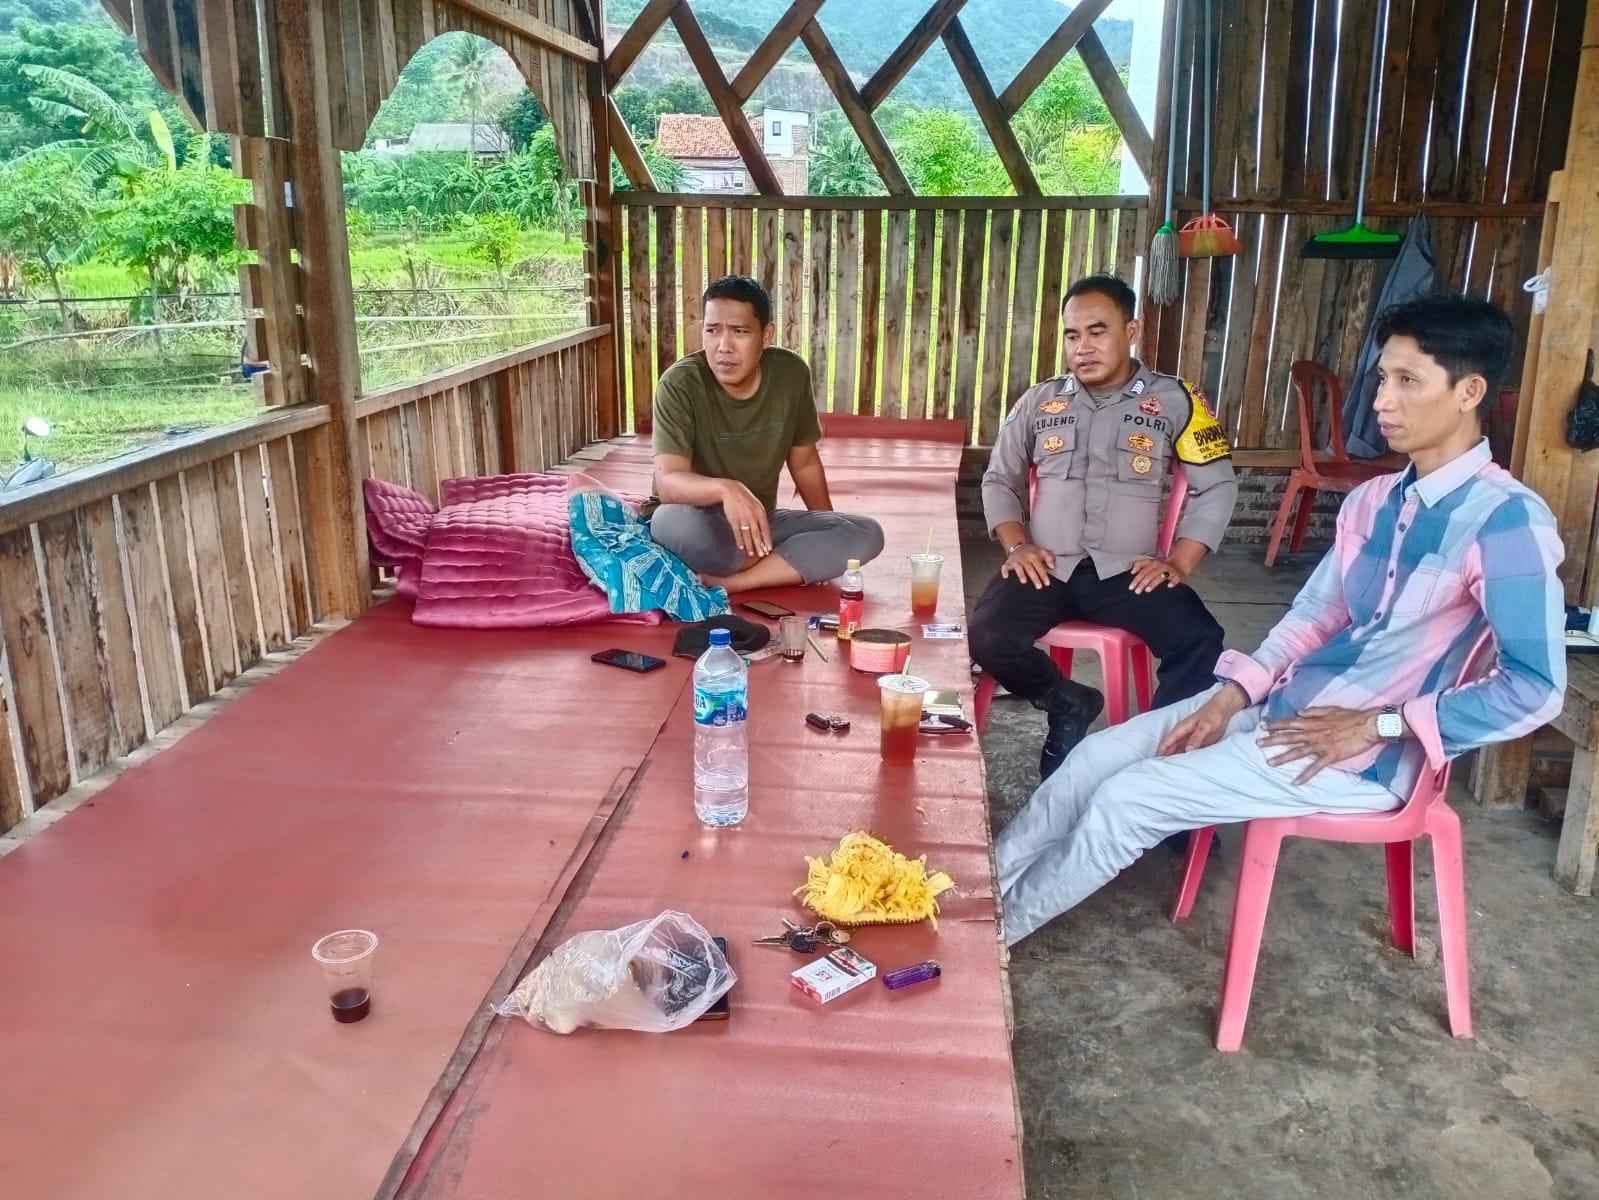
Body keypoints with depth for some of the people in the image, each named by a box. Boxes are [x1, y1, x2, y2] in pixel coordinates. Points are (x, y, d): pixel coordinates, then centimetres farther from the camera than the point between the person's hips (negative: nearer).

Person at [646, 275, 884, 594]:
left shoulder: (791, 373, -8)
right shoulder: (680, 384, -20)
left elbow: (804, 462, 7)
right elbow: (668, 482, -31)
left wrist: (830, 533, 7)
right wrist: (725, 488, -50)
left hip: (762, 520, 5)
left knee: (866, 533, -16)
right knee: (674, 522, -41)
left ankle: (722, 582, -23)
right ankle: (793, 560, -14)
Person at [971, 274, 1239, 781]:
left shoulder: (1174, 400, 6)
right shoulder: (1039, 401, 12)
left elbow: (1216, 487, 5)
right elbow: (999, 481, 17)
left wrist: (1179, 563, -7)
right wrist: (1017, 546, 0)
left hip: (1129, 572, -1)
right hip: (1047, 569, 2)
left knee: (1201, 642, -28)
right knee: (987, 637, -25)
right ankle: (1067, 704, 3)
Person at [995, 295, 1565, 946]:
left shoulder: (1507, 520, -19)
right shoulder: (1372, 500, 7)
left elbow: (1534, 688, -21)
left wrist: (1375, 726, -19)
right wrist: (1231, 695, -1)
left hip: (1363, 758, -8)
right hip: (1287, 705, 8)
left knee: (1127, 799, -12)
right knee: (1100, 754, -1)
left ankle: (992, 929, 8)